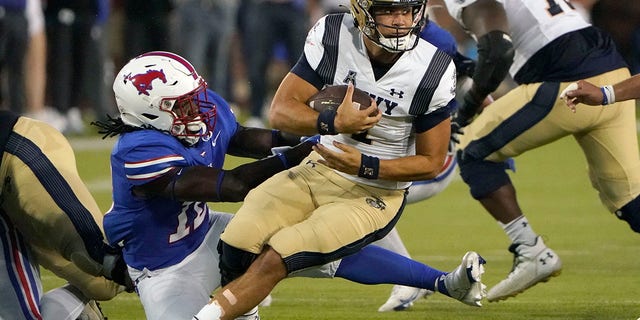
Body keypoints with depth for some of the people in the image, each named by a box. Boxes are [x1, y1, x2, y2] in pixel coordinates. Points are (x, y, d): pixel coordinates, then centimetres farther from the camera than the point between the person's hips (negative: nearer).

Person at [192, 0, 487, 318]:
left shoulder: (433, 73, -16)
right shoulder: (331, 36, -11)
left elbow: (431, 162, -7)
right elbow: (280, 111, -11)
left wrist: (364, 166, -23)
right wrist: (333, 123, -31)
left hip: (375, 194, -4)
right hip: (320, 169, 4)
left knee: (274, 259, -21)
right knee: (237, 246, -15)